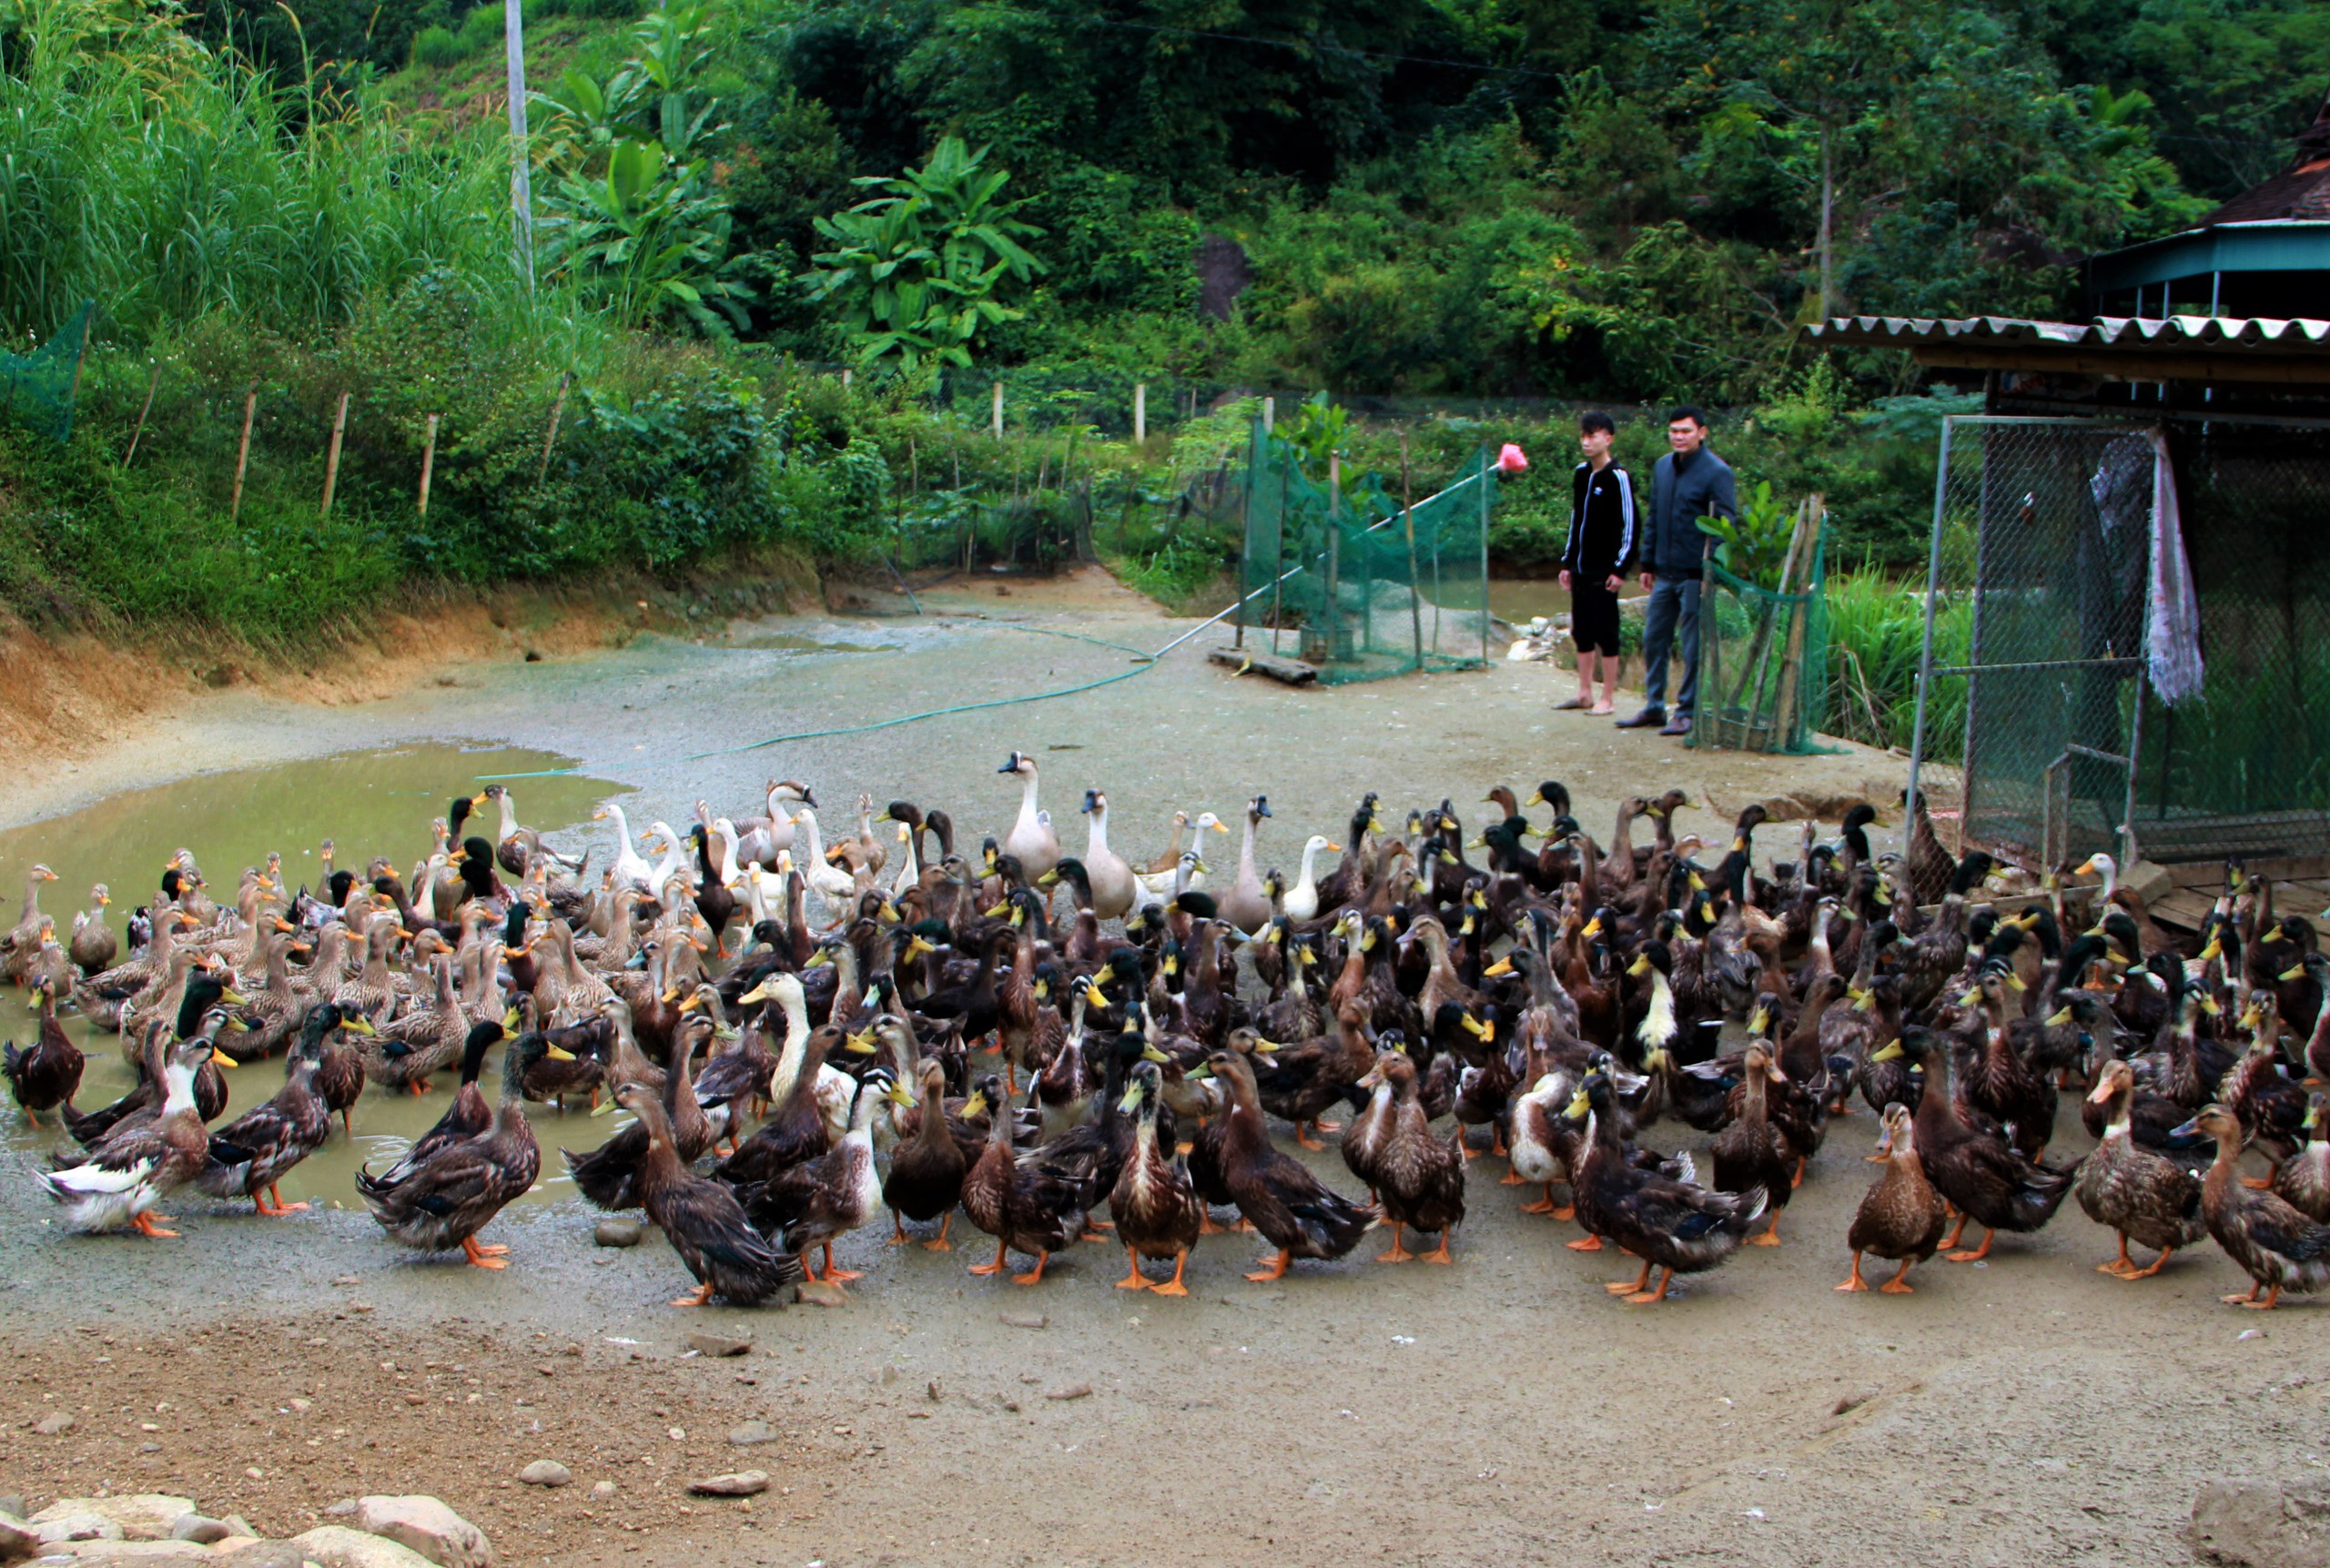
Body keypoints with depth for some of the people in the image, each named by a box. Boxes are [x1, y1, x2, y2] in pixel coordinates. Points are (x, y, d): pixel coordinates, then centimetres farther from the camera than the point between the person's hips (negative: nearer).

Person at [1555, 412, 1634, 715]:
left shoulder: (1618, 477, -10)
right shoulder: (1581, 474, 11)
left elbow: (1629, 525, -11)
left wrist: (1620, 568, -14)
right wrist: (1567, 561, 16)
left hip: (1604, 570, -7)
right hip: (1581, 569, 7)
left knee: (1606, 633, -3)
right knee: (1581, 632, 11)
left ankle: (1608, 699, 3)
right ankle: (1584, 693, 19)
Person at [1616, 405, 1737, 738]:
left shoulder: (1716, 472, -10)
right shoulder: (1662, 467, 10)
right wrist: (1647, 563, 16)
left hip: (1696, 574, -7)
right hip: (1665, 573, 7)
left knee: (1693, 647, 1)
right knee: (1653, 639, 11)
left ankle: (1688, 713, 9)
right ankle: (1654, 707, 22)